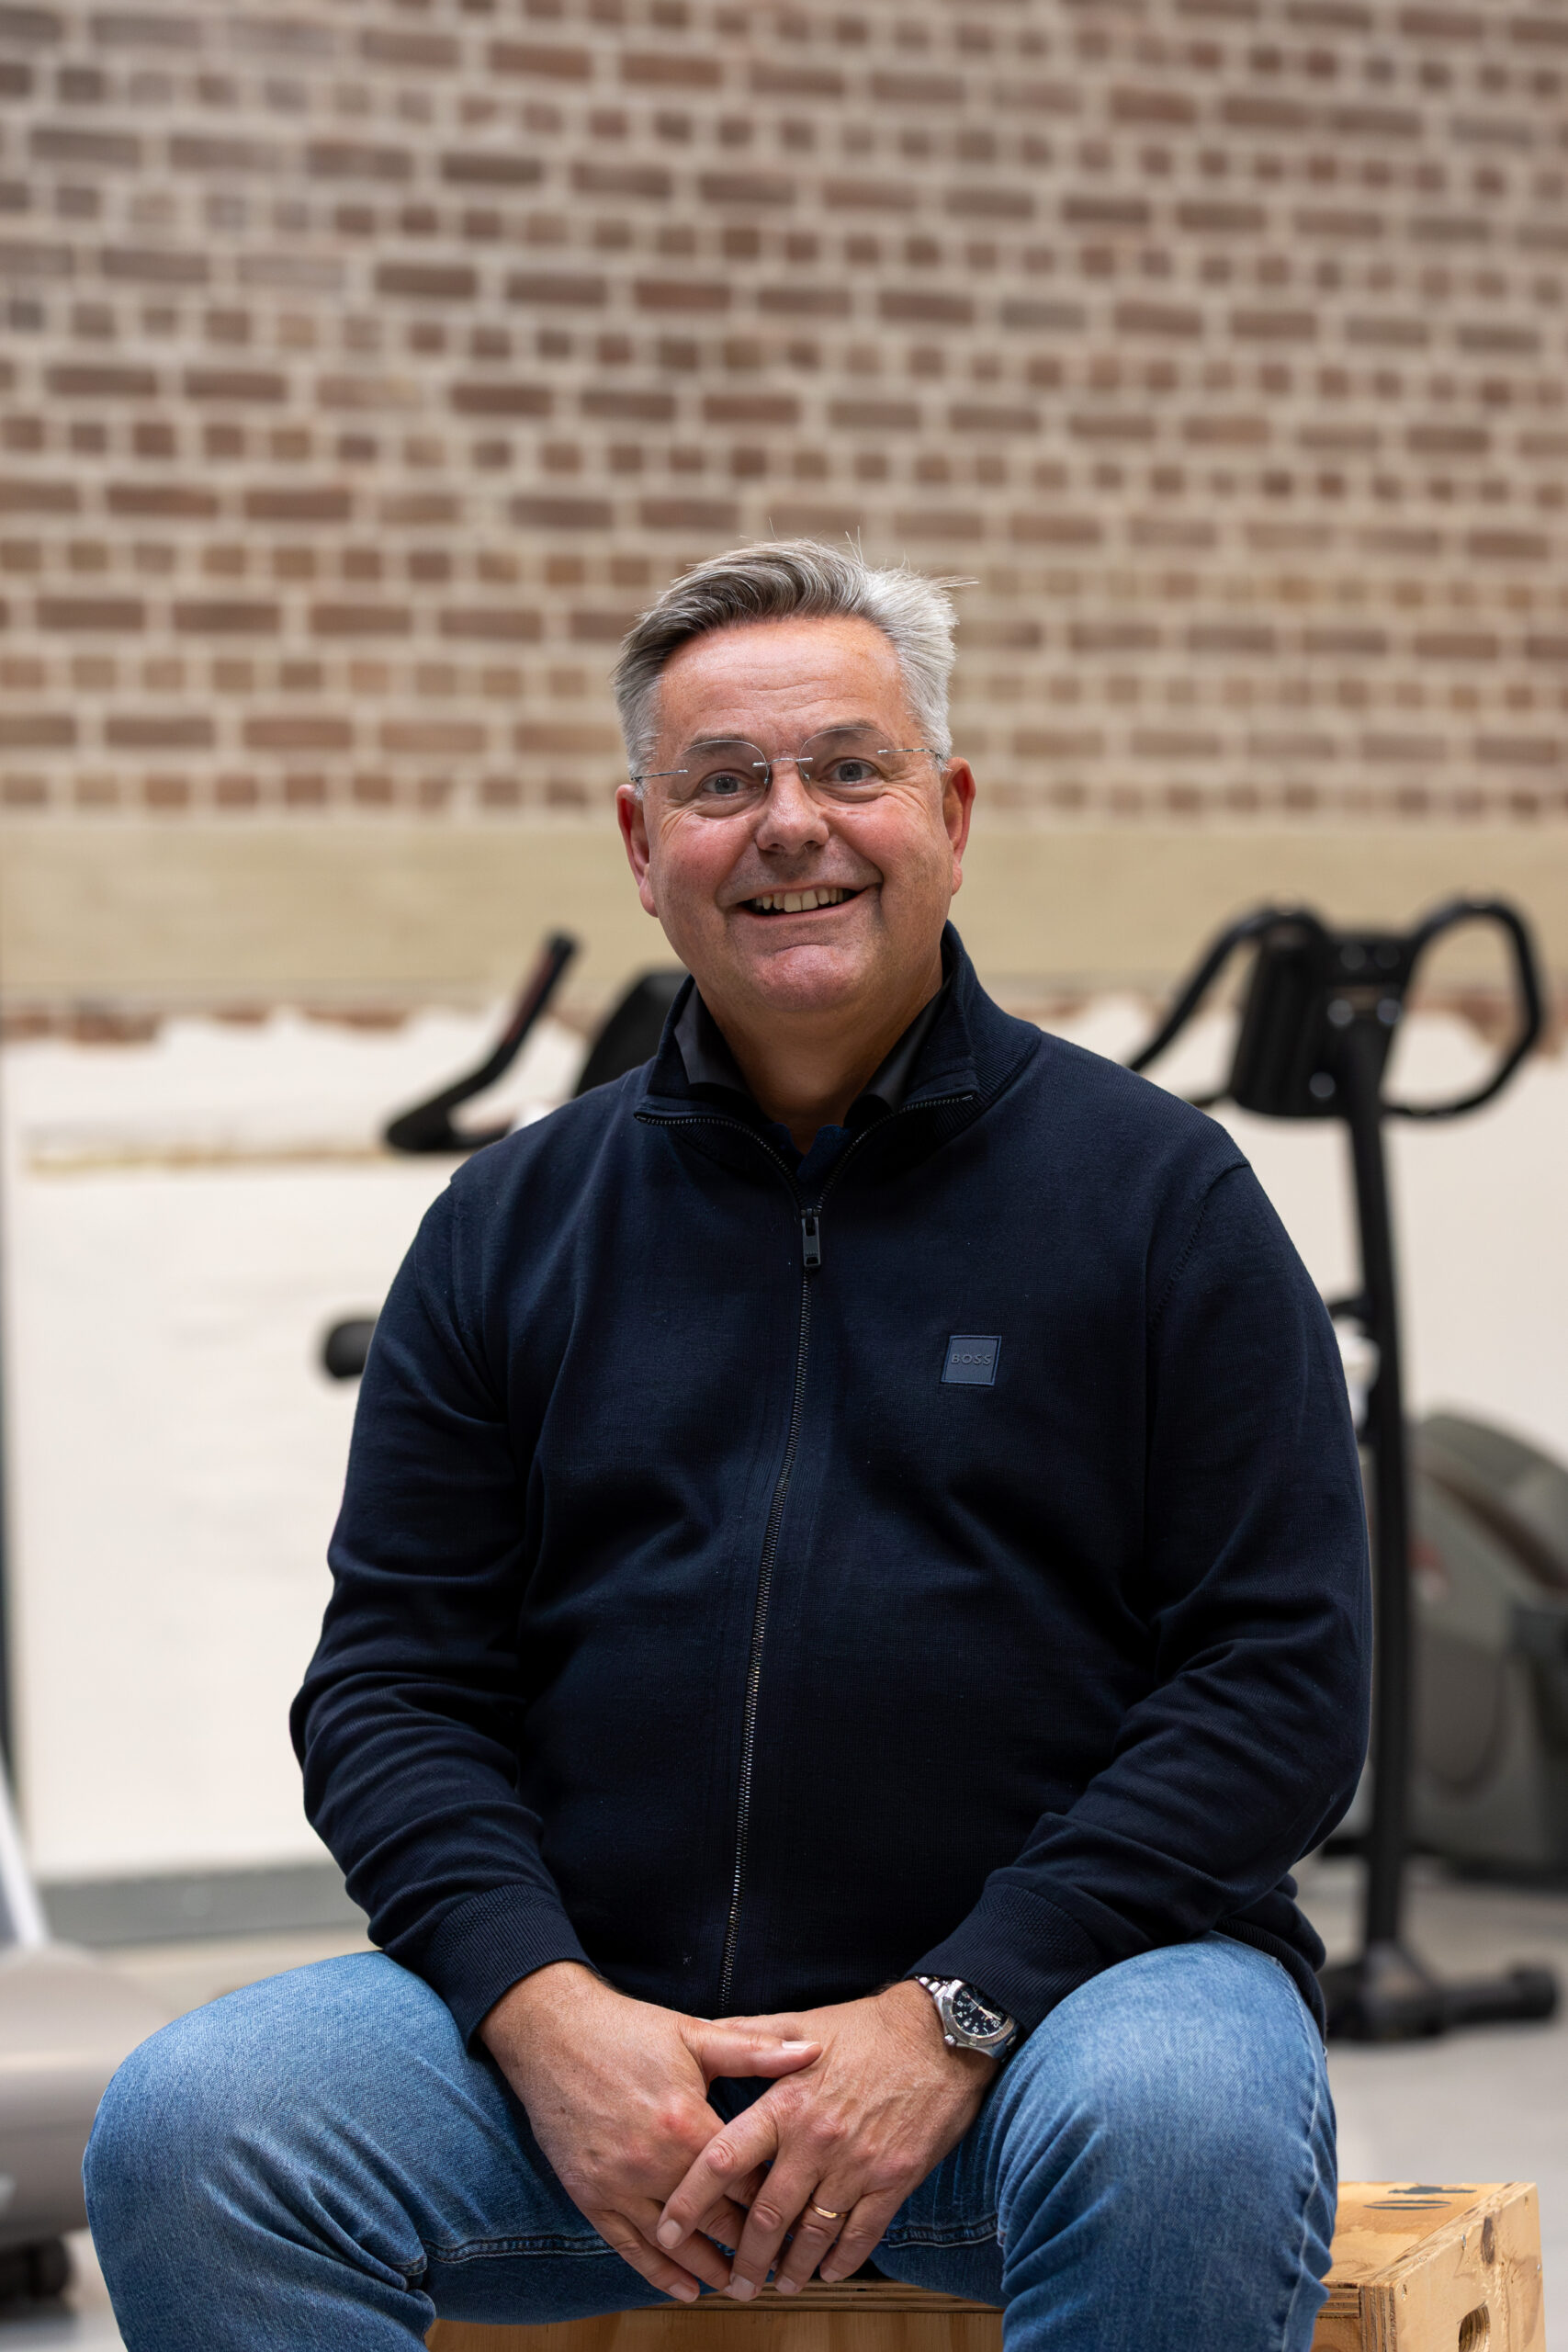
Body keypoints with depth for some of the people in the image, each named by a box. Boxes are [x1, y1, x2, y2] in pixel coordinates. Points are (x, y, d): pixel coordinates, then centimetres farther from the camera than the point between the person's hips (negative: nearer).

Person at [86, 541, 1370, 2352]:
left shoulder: (1157, 1190, 5)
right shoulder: (515, 1223, 13)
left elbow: (1280, 1676, -2)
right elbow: (392, 1678, 9)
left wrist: (952, 2020, -13)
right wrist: (544, 2014, -10)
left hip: (1053, 1975, -2)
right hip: (599, 2014, 3)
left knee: (1181, 2134, -36)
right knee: (189, 2130, -23)